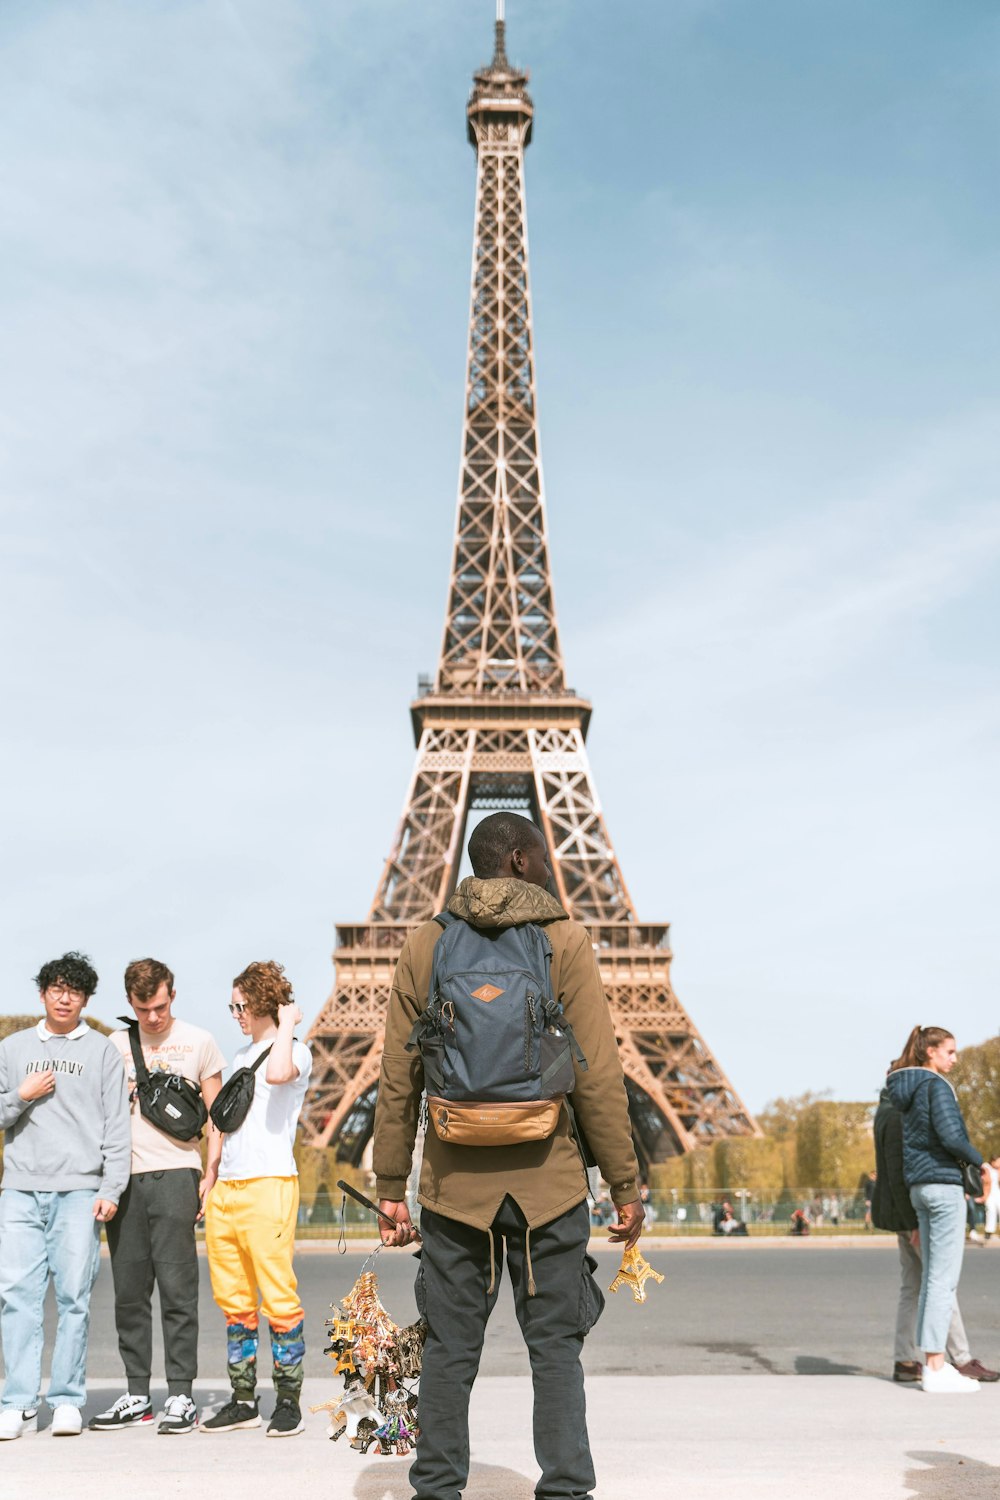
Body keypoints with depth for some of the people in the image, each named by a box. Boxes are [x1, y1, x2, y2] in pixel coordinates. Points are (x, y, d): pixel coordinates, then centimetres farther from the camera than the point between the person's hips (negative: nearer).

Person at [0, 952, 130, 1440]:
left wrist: (111, 1189, -3)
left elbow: (116, 1126, 5)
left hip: (80, 1190, -1)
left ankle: (67, 1400, 6)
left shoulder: (102, 1051, 9)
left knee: (74, 1296, -3)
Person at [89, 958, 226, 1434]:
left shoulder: (199, 1042, 6)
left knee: (176, 1286, -6)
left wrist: (211, 1173, -2)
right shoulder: (113, 1046, 12)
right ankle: (136, 1396, 16)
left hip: (176, 1172, -3)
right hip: (124, 1178, 3)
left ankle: (181, 1396, 0)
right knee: (129, 1291, 6)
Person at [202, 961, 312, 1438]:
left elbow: (278, 1074, -28)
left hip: (269, 1186, -8)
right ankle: (243, 1400, 18)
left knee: (279, 1298, -6)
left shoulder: (296, 1051, -2)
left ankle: (288, 1401, 4)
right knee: (234, 1302, 10)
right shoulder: (241, 1056, 22)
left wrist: (288, 1023, -14)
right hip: (226, 1189, 8)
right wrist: (209, 1179, 19)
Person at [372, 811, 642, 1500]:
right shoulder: (564, 941, -5)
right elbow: (599, 1079, -8)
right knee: (556, 1347, 9)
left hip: (454, 1185, 2)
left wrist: (392, 1186, 9)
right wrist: (626, 1186, -1)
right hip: (548, 1182, -2)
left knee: (449, 1350, 12)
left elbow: (398, 1081, 3)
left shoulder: (424, 946, 3)